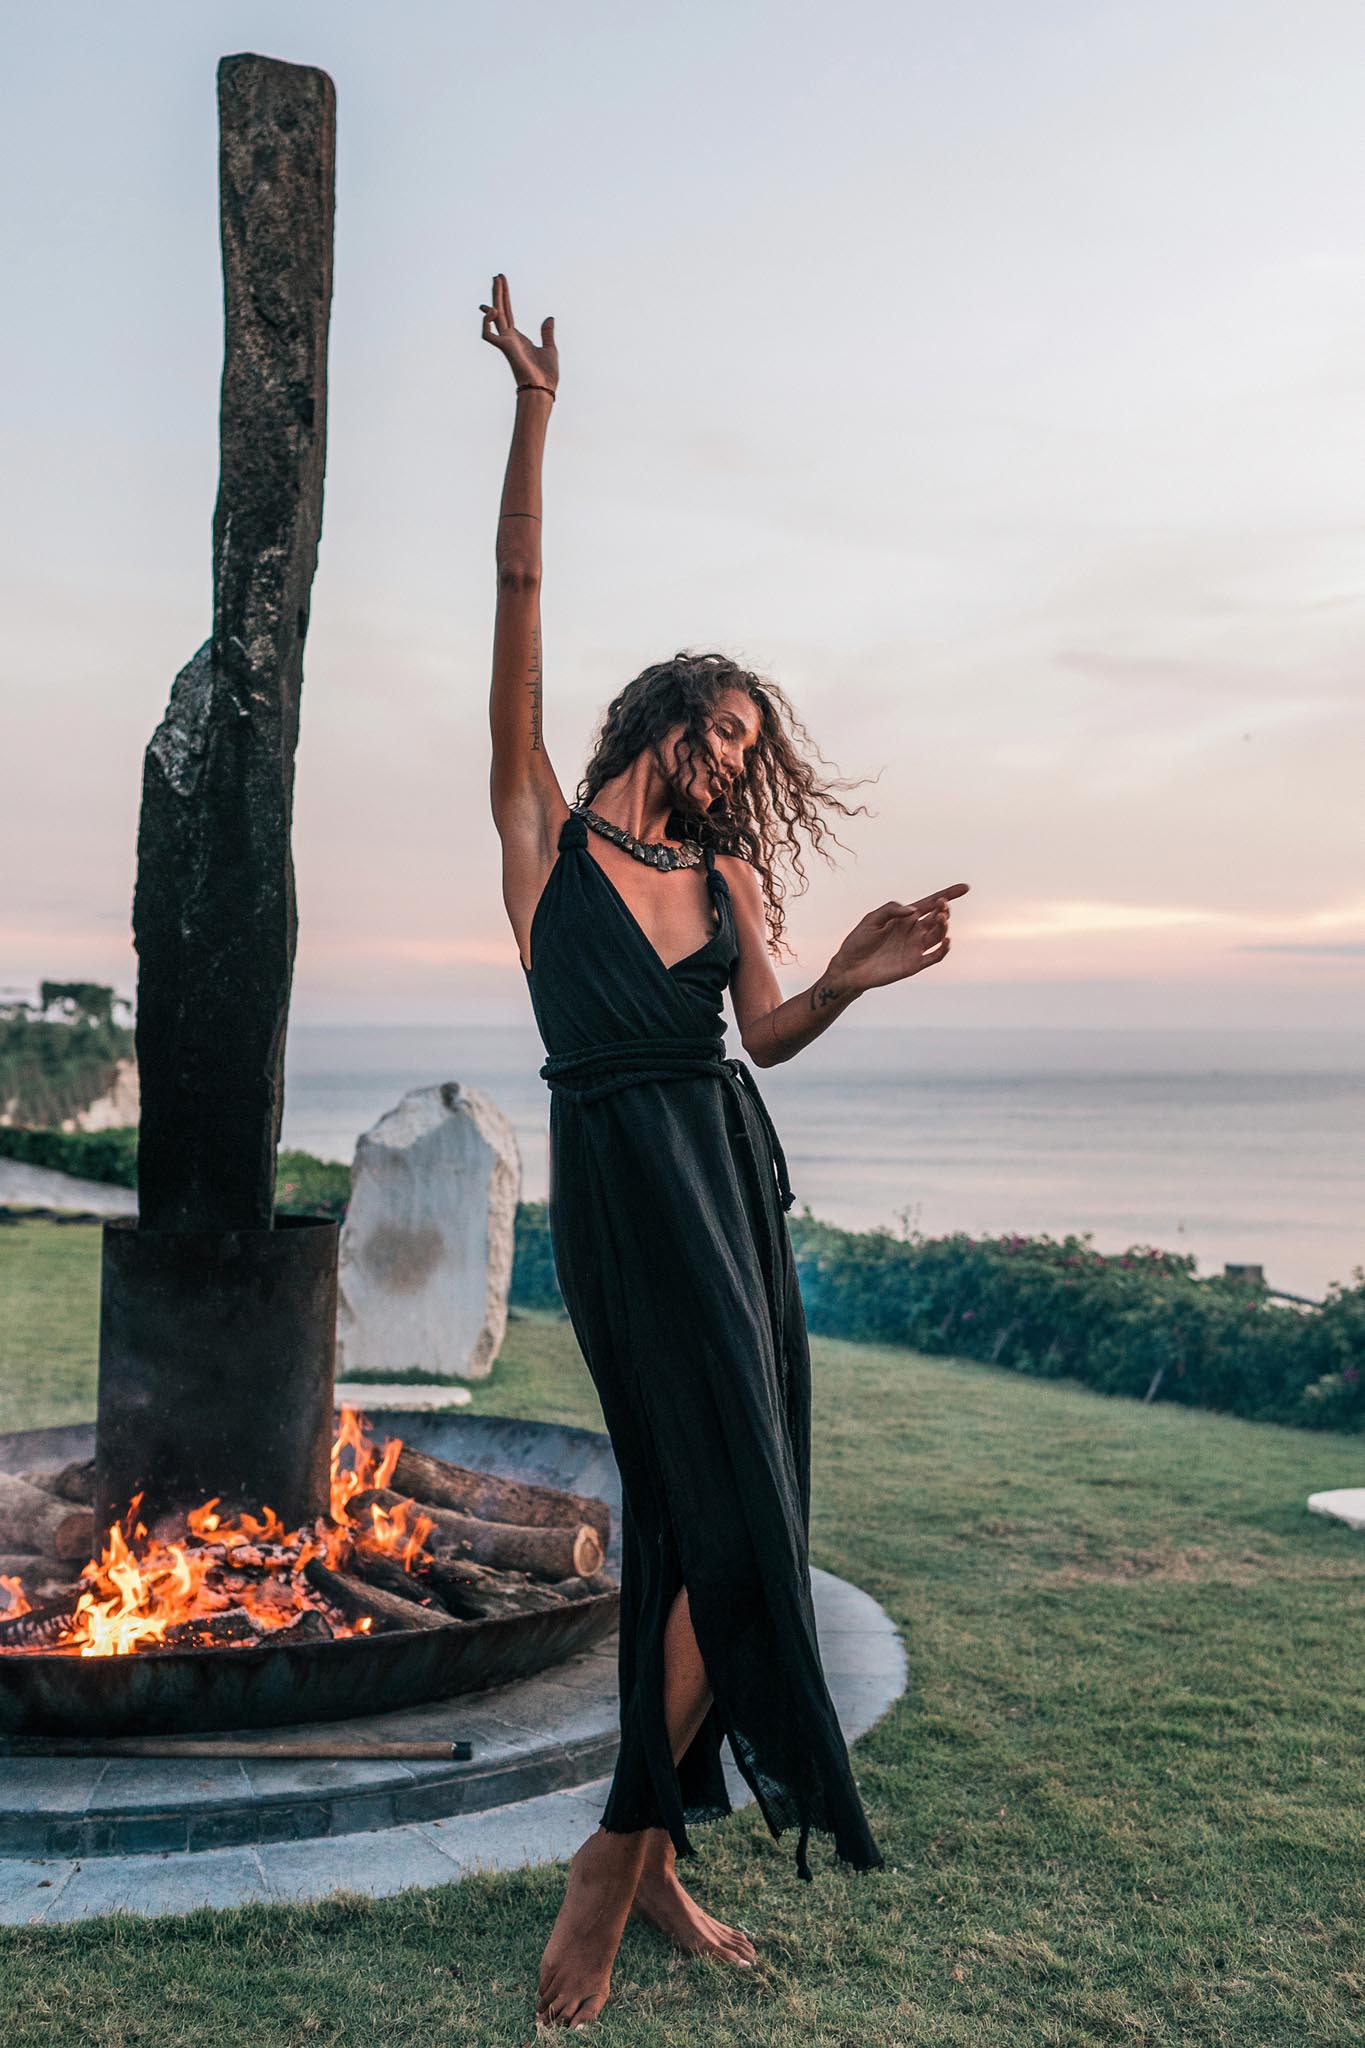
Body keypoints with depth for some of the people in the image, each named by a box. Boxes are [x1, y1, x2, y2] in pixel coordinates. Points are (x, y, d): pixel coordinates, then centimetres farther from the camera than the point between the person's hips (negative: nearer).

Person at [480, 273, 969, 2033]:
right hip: (621, 1186, -6)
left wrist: (852, 979, -16)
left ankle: (648, 1851, 17)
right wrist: (533, 419, -11)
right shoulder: (547, 831, 3)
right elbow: (520, 621, -5)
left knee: (702, 1512, 6)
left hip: (734, 1181, 6)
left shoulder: (730, 874, 16)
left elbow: (766, 1033, 4)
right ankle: (625, 1852, 4)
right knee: (733, 1509, -11)